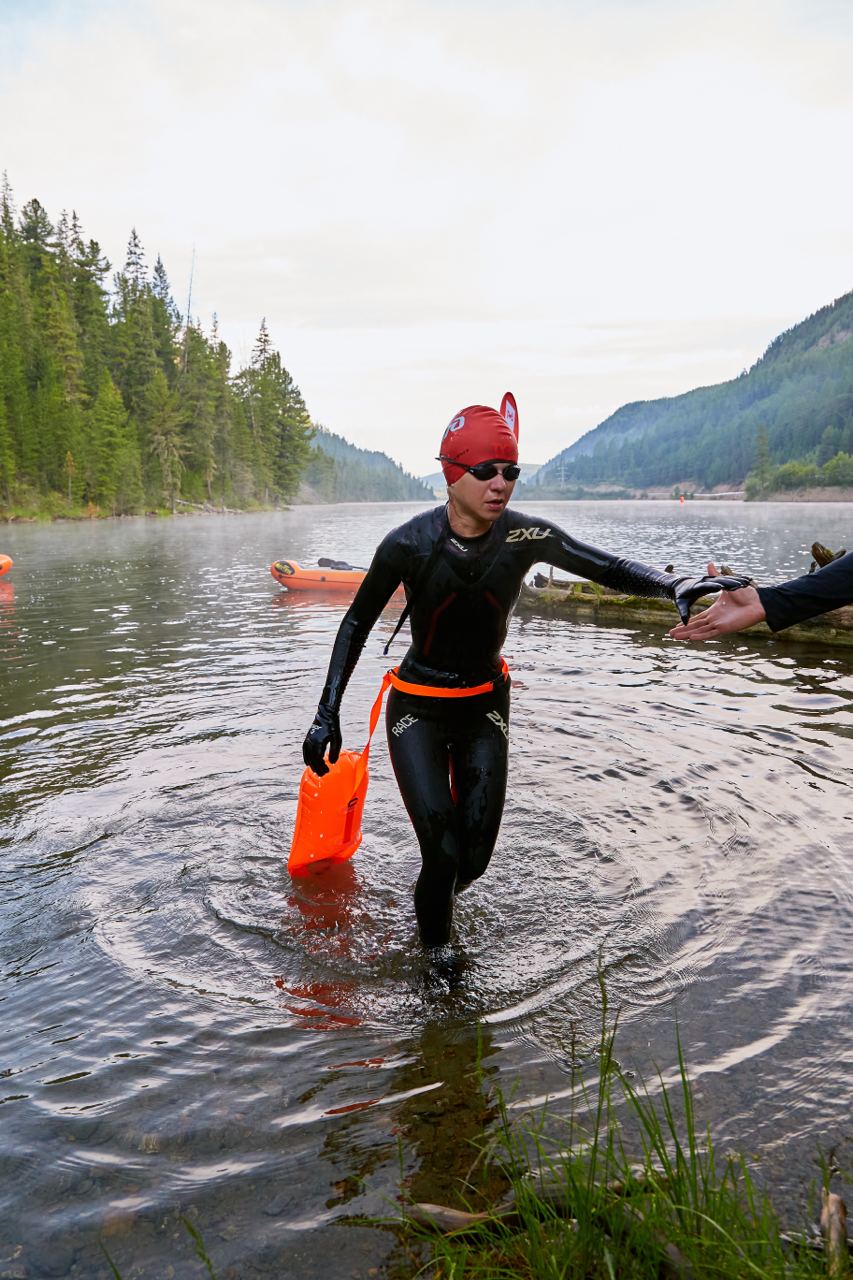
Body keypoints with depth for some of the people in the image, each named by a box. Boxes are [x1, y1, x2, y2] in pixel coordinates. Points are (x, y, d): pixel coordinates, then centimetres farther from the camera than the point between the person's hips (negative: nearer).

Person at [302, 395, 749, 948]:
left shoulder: (525, 537, -13)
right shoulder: (409, 543, -18)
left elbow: (611, 568, -11)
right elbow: (357, 624, -7)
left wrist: (676, 584, -32)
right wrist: (328, 713, -11)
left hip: (486, 706, 3)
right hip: (417, 710, -3)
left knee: (475, 857, 5)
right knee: (444, 854, -11)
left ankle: (430, 907, 41)